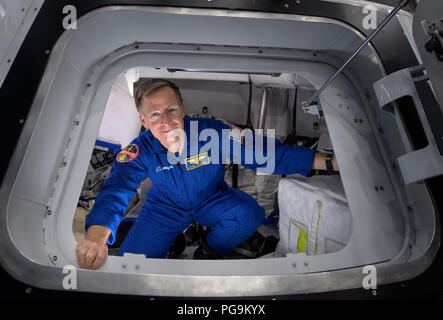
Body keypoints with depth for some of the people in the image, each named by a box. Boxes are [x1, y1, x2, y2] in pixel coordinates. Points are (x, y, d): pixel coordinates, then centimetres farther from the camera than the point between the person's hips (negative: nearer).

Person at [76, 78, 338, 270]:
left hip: (212, 199, 1)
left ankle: (208, 252, 5)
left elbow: (268, 153, -29)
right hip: (166, 206, 0)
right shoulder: (141, 151, -23)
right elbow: (116, 191, -34)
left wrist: (329, 163, -35)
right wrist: (96, 237, -57)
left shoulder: (212, 132, -29)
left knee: (250, 214, -26)